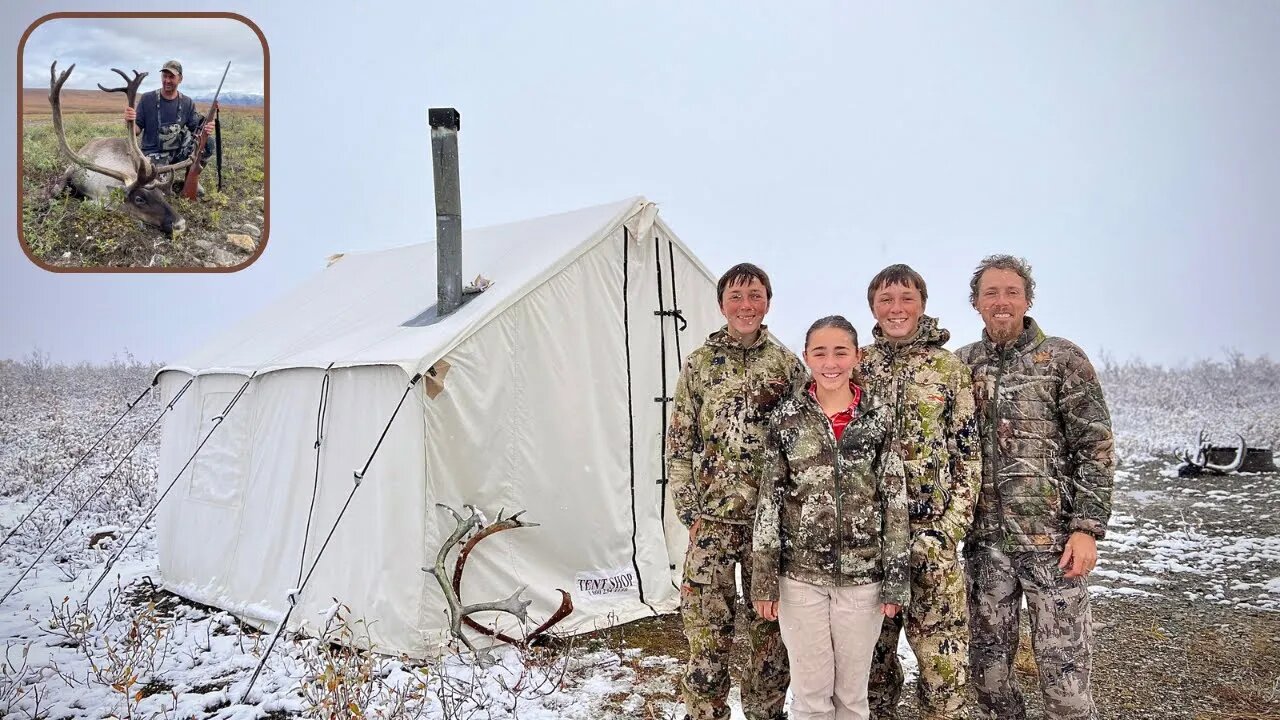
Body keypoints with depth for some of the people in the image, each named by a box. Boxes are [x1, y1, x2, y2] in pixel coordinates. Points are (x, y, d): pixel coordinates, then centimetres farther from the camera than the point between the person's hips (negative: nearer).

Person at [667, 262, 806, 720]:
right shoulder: (699, 364, 4)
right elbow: (679, 442, 5)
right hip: (712, 517, -1)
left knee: (771, 627, 10)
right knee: (707, 629, 0)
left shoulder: (788, 365, 6)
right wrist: (688, 509, -1)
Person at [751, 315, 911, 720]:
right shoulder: (787, 418, -1)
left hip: (862, 575, 0)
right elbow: (769, 500, 0)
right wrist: (764, 578, -2)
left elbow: (895, 501, 0)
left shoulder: (879, 418, -1)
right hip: (800, 574, 0)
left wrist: (895, 579, -3)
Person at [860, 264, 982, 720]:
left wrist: (949, 530, -9)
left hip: (930, 533, -2)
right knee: (873, 648, 12)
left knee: (942, 653, -1)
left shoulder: (949, 368, 1)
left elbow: (968, 455, 0)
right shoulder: (857, 366, 7)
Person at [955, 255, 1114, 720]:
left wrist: (1087, 528, -11)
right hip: (984, 539, 4)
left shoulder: (1063, 359, -2)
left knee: (1064, 669, 0)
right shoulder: (962, 364, 8)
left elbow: (1096, 448, -4)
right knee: (987, 666, 11)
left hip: (1052, 537, -3)